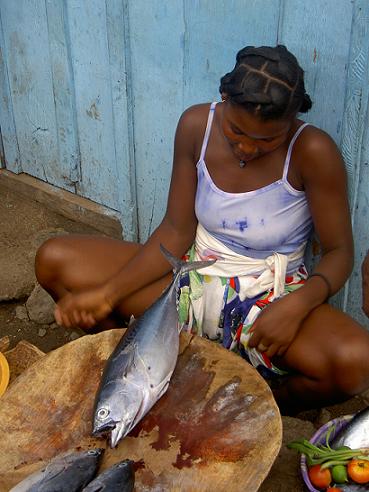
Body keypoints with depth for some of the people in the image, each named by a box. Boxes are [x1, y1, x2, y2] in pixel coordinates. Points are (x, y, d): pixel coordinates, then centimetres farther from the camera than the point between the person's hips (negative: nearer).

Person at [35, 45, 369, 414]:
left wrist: (298, 304, -33)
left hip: (269, 298, -2)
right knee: (53, 260, -9)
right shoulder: (197, 125, -10)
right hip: (192, 278, 3)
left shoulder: (312, 152, -19)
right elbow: (176, 231, -6)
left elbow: (339, 252, -12)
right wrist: (106, 294, -17)